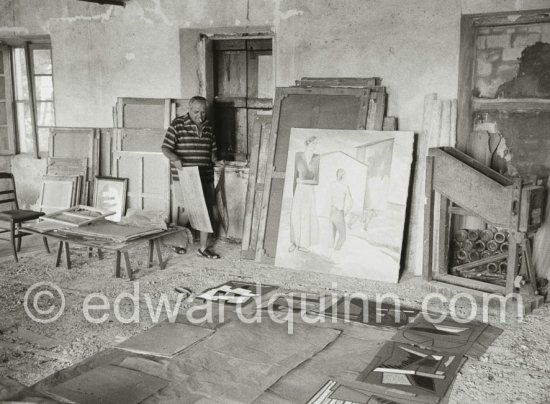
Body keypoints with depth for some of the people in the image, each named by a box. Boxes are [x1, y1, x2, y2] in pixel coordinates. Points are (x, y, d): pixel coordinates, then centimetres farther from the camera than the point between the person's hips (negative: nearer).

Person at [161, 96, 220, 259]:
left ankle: (203, 248, 15)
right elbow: (165, 148, -8)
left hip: (205, 178, 5)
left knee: (207, 212, 4)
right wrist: (174, 158, -26)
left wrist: (216, 160, 3)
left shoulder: (208, 128, 11)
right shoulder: (178, 125, -5)